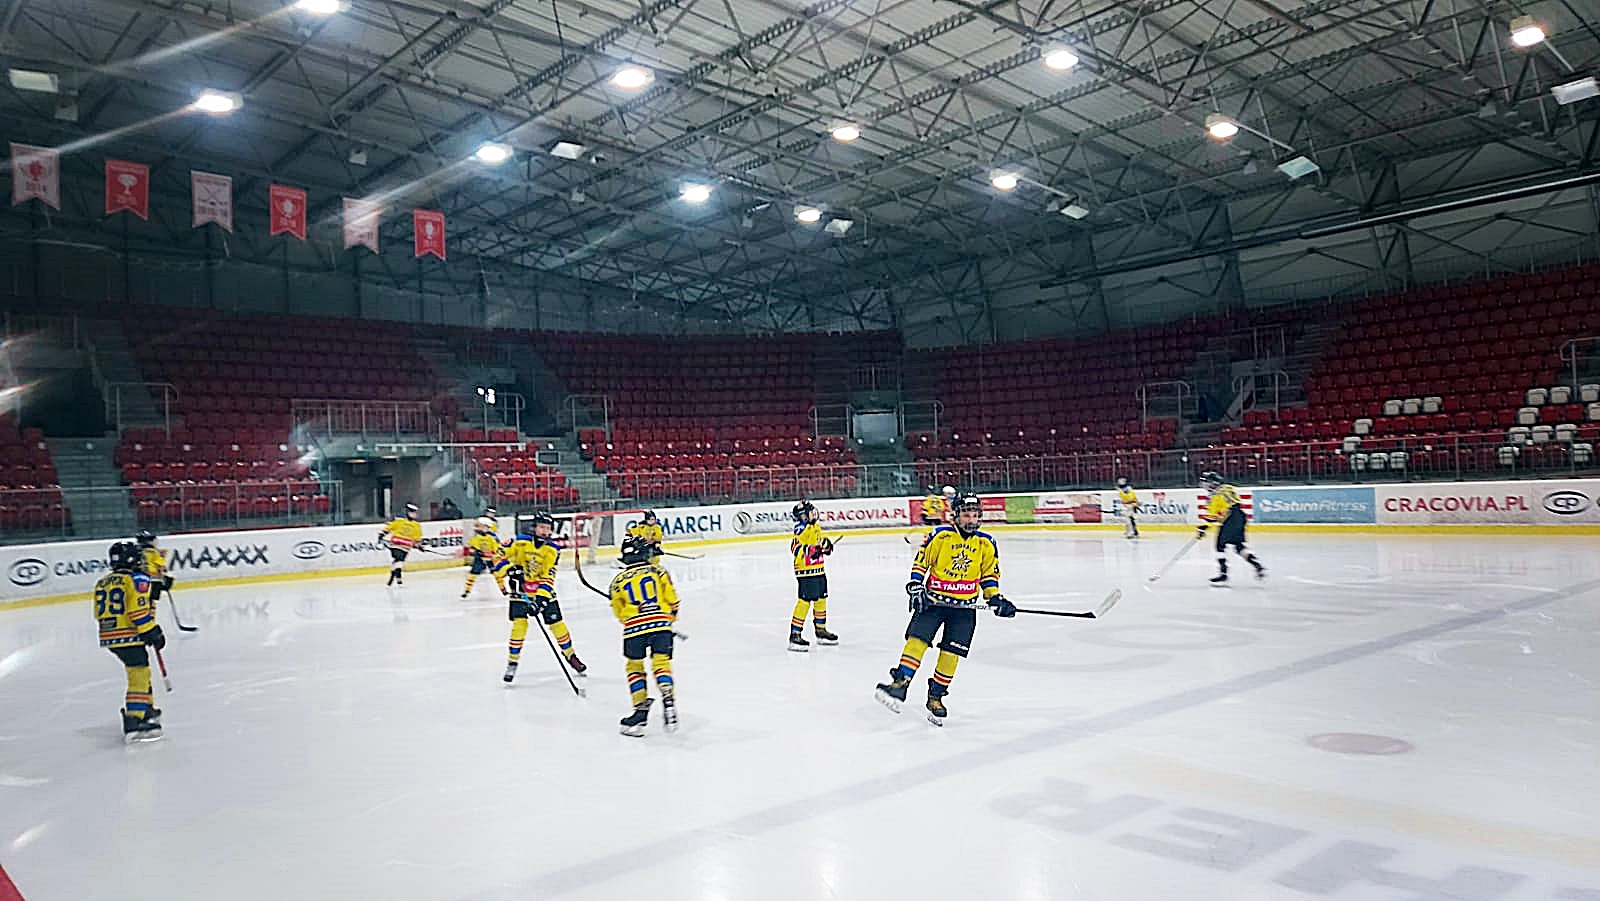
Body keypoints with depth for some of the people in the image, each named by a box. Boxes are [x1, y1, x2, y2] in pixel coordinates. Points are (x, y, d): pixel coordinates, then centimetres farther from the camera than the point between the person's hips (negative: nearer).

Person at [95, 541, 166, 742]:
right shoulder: (137, 579, -8)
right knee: (139, 676, -10)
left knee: (140, 672, 24)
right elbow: (138, 610, -17)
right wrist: (152, 632, -13)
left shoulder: (102, 583, 17)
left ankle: (146, 710, 36)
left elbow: (99, 613, 19)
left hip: (109, 637, 9)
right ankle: (134, 723, -19)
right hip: (129, 637, -9)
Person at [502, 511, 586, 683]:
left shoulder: (553, 549, -11)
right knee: (519, 623, -12)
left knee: (556, 622, 2)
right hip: (521, 589, -1)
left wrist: (541, 598, -27)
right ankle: (512, 661, 2)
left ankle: (570, 654, 23)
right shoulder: (521, 542, -12)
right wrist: (513, 570, -22)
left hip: (543, 590, 1)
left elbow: (548, 577, -16)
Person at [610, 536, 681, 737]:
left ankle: (641, 709, 8)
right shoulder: (658, 571, 10)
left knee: (635, 667, 13)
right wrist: (671, 617, 26)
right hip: (660, 624, 0)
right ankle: (667, 697, -18)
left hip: (633, 628, 0)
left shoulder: (618, 581, 13)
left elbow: (618, 612, 18)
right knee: (661, 662, 6)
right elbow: (672, 599, 9)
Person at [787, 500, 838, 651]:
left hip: (818, 569, 10)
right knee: (805, 601, -12)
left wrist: (826, 544, 9)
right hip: (805, 571, -10)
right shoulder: (801, 528, -16)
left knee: (821, 599, 18)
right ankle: (795, 635, -8)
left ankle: (821, 630, 32)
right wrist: (811, 550, -32)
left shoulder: (816, 527, 14)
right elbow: (795, 547, -25)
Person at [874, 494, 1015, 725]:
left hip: (965, 607, 2)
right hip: (933, 600, -2)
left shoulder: (986, 544, 4)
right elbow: (920, 561, 0)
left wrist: (995, 598, 1)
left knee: (951, 653, -2)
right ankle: (900, 683, -13)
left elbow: (989, 574, 13)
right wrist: (915, 586, -11)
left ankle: (935, 697, 11)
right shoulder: (940, 536, -6)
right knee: (917, 639, -16)